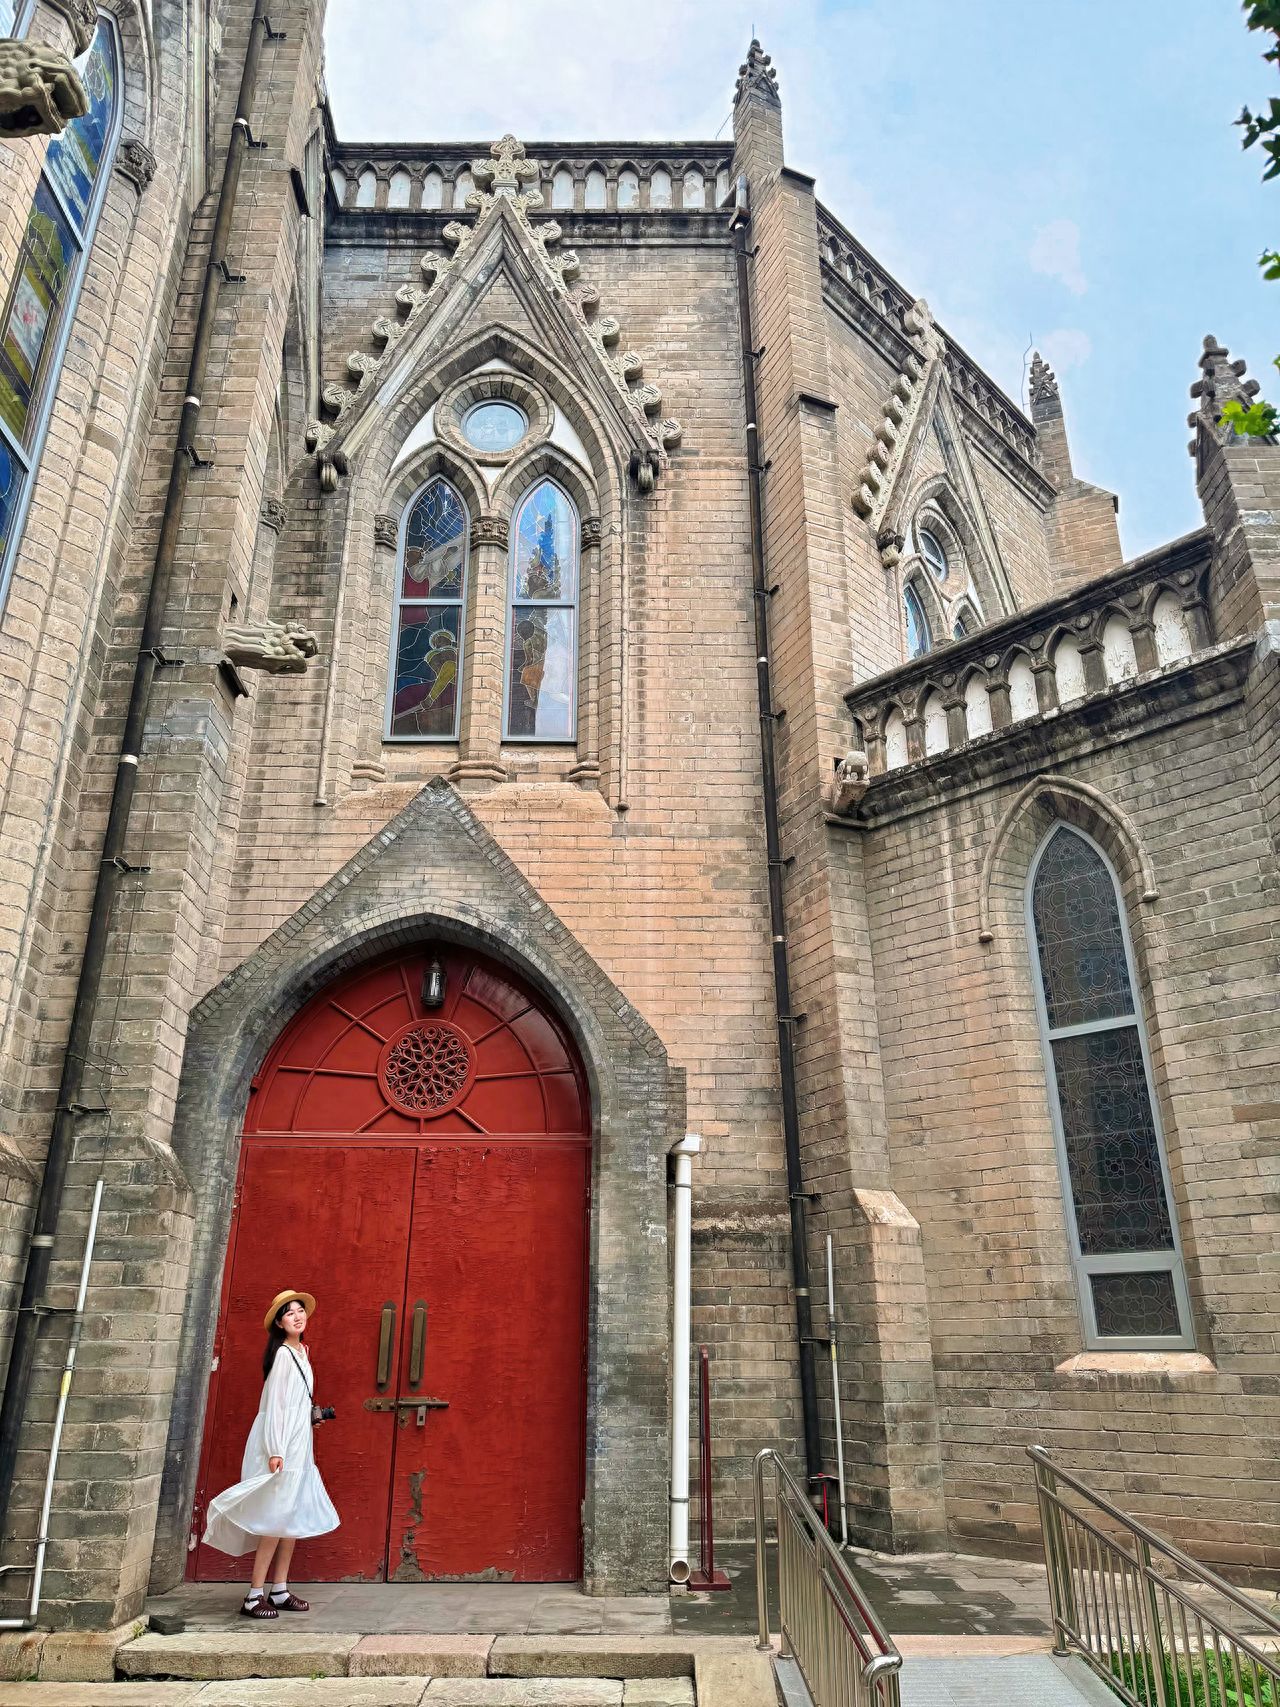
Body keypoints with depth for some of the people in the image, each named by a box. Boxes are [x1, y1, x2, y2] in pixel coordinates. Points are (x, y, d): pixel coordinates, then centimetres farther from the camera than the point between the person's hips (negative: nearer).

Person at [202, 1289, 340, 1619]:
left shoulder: (300, 1352, 12)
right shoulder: (282, 1353, -14)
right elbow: (274, 1402, -17)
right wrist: (274, 1450, -20)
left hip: (298, 1444, 9)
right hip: (280, 1444, -9)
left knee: (294, 1518, 11)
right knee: (276, 1518, -7)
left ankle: (279, 1591, 18)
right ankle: (255, 1595, 0)